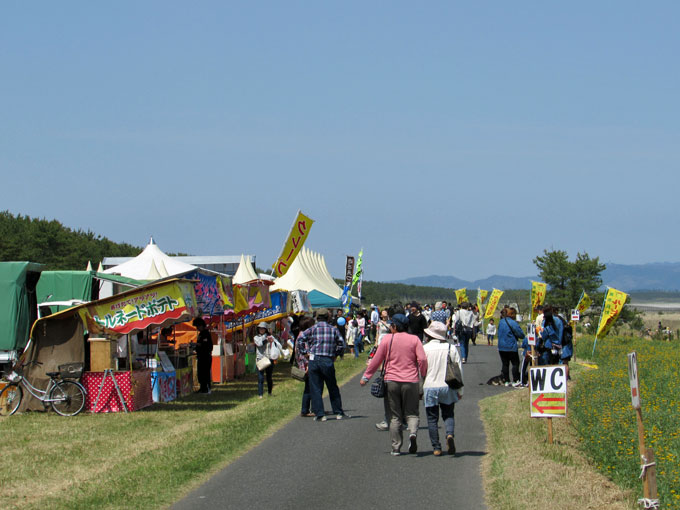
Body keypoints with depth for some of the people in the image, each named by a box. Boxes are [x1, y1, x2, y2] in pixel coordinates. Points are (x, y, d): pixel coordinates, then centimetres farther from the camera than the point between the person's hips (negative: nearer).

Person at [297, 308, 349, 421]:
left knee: (315, 389, 4)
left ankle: (319, 414, 1)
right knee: (333, 388, 13)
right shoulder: (333, 329, 8)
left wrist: (304, 352, -1)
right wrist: (335, 355, 15)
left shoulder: (312, 329, 4)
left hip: (314, 360, -1)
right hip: (328, 361, 1)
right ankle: (338, 412, 19)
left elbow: (301, 339, -9)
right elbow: (341, 344, 4)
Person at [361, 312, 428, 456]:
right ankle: (413, 433, -22)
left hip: (392, 381, 0)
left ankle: (396, 447, 7)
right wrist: (424, 376, 4)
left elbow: (376, 361, 5)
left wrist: (365, 377, 14)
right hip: (411, 382, 0)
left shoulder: (387, 339, 2)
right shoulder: (415, 339, 2)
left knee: (395, 416, 8)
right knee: (411, 413, 8)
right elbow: (422, 359, -9)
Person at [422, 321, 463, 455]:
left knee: (432, 419, 6)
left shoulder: (424, 349, -5)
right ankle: (450, 434, -16)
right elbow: (459, 370, 4)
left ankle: (436, 448, 3)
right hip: (448, 387, 2)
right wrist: (460, 391, 13)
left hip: (430, 388, -2)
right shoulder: (451, 348, 1)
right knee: (448, 415, 13)